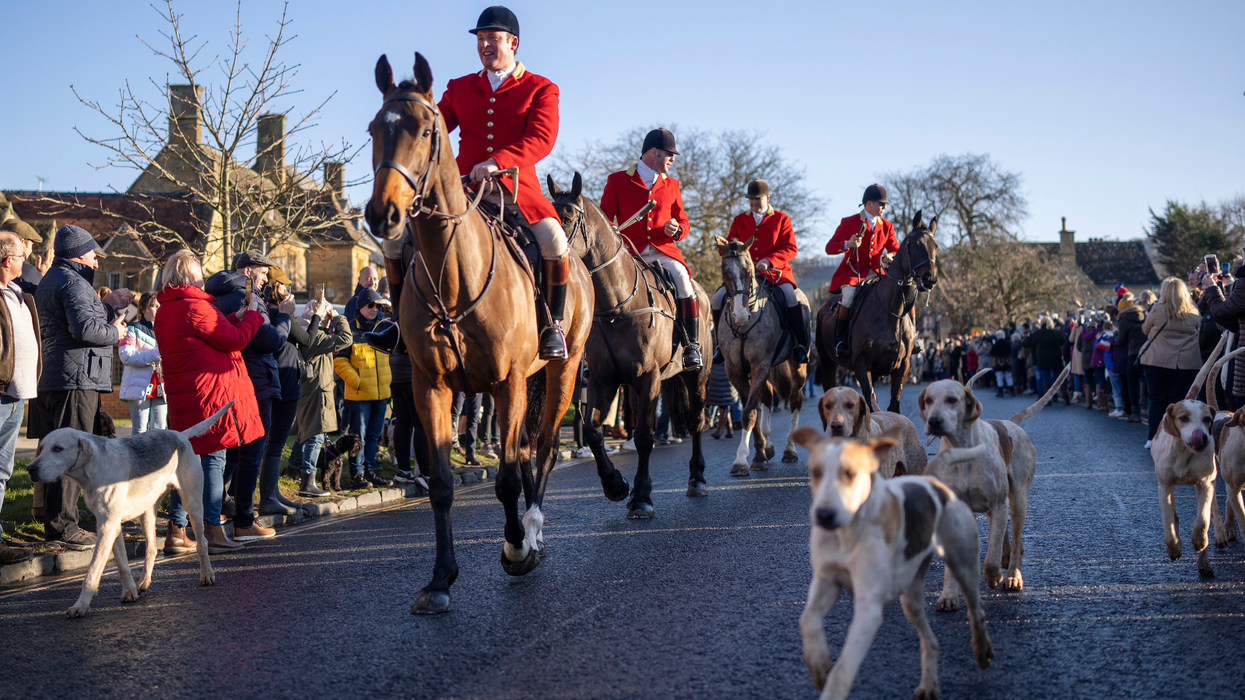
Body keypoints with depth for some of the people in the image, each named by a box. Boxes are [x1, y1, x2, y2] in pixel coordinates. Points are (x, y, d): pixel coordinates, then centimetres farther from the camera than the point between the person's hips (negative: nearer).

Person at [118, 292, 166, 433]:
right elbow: (126, 356, -12)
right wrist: (155, 354, -19)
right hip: (140, 388, -5)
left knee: (159, 431, 2)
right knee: (140, 431, -7)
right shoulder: (132, 330, 3)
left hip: (161, 389, 5)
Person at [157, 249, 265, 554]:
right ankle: (213, 532, -1)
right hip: (210, 393, -9)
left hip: (182, 397, 9)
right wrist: (252, 314, 5)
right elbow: (235, 340, -10)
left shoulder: (164, 311, 14)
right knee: (213, 459, -3)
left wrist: (235, 318, 16)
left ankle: (176, 532, 13)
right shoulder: (196, 306, -15)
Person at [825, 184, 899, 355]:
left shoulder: (887, 226, 12)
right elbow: (829, 248, -8)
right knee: (850, 293, -34)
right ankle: (839, 339, -23)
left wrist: (890, 256, -13)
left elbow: (896, 250, 13)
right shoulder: (849, 223, -2)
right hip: (851, 271, -4)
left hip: (875, 273, 4)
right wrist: (847, 244, -29)